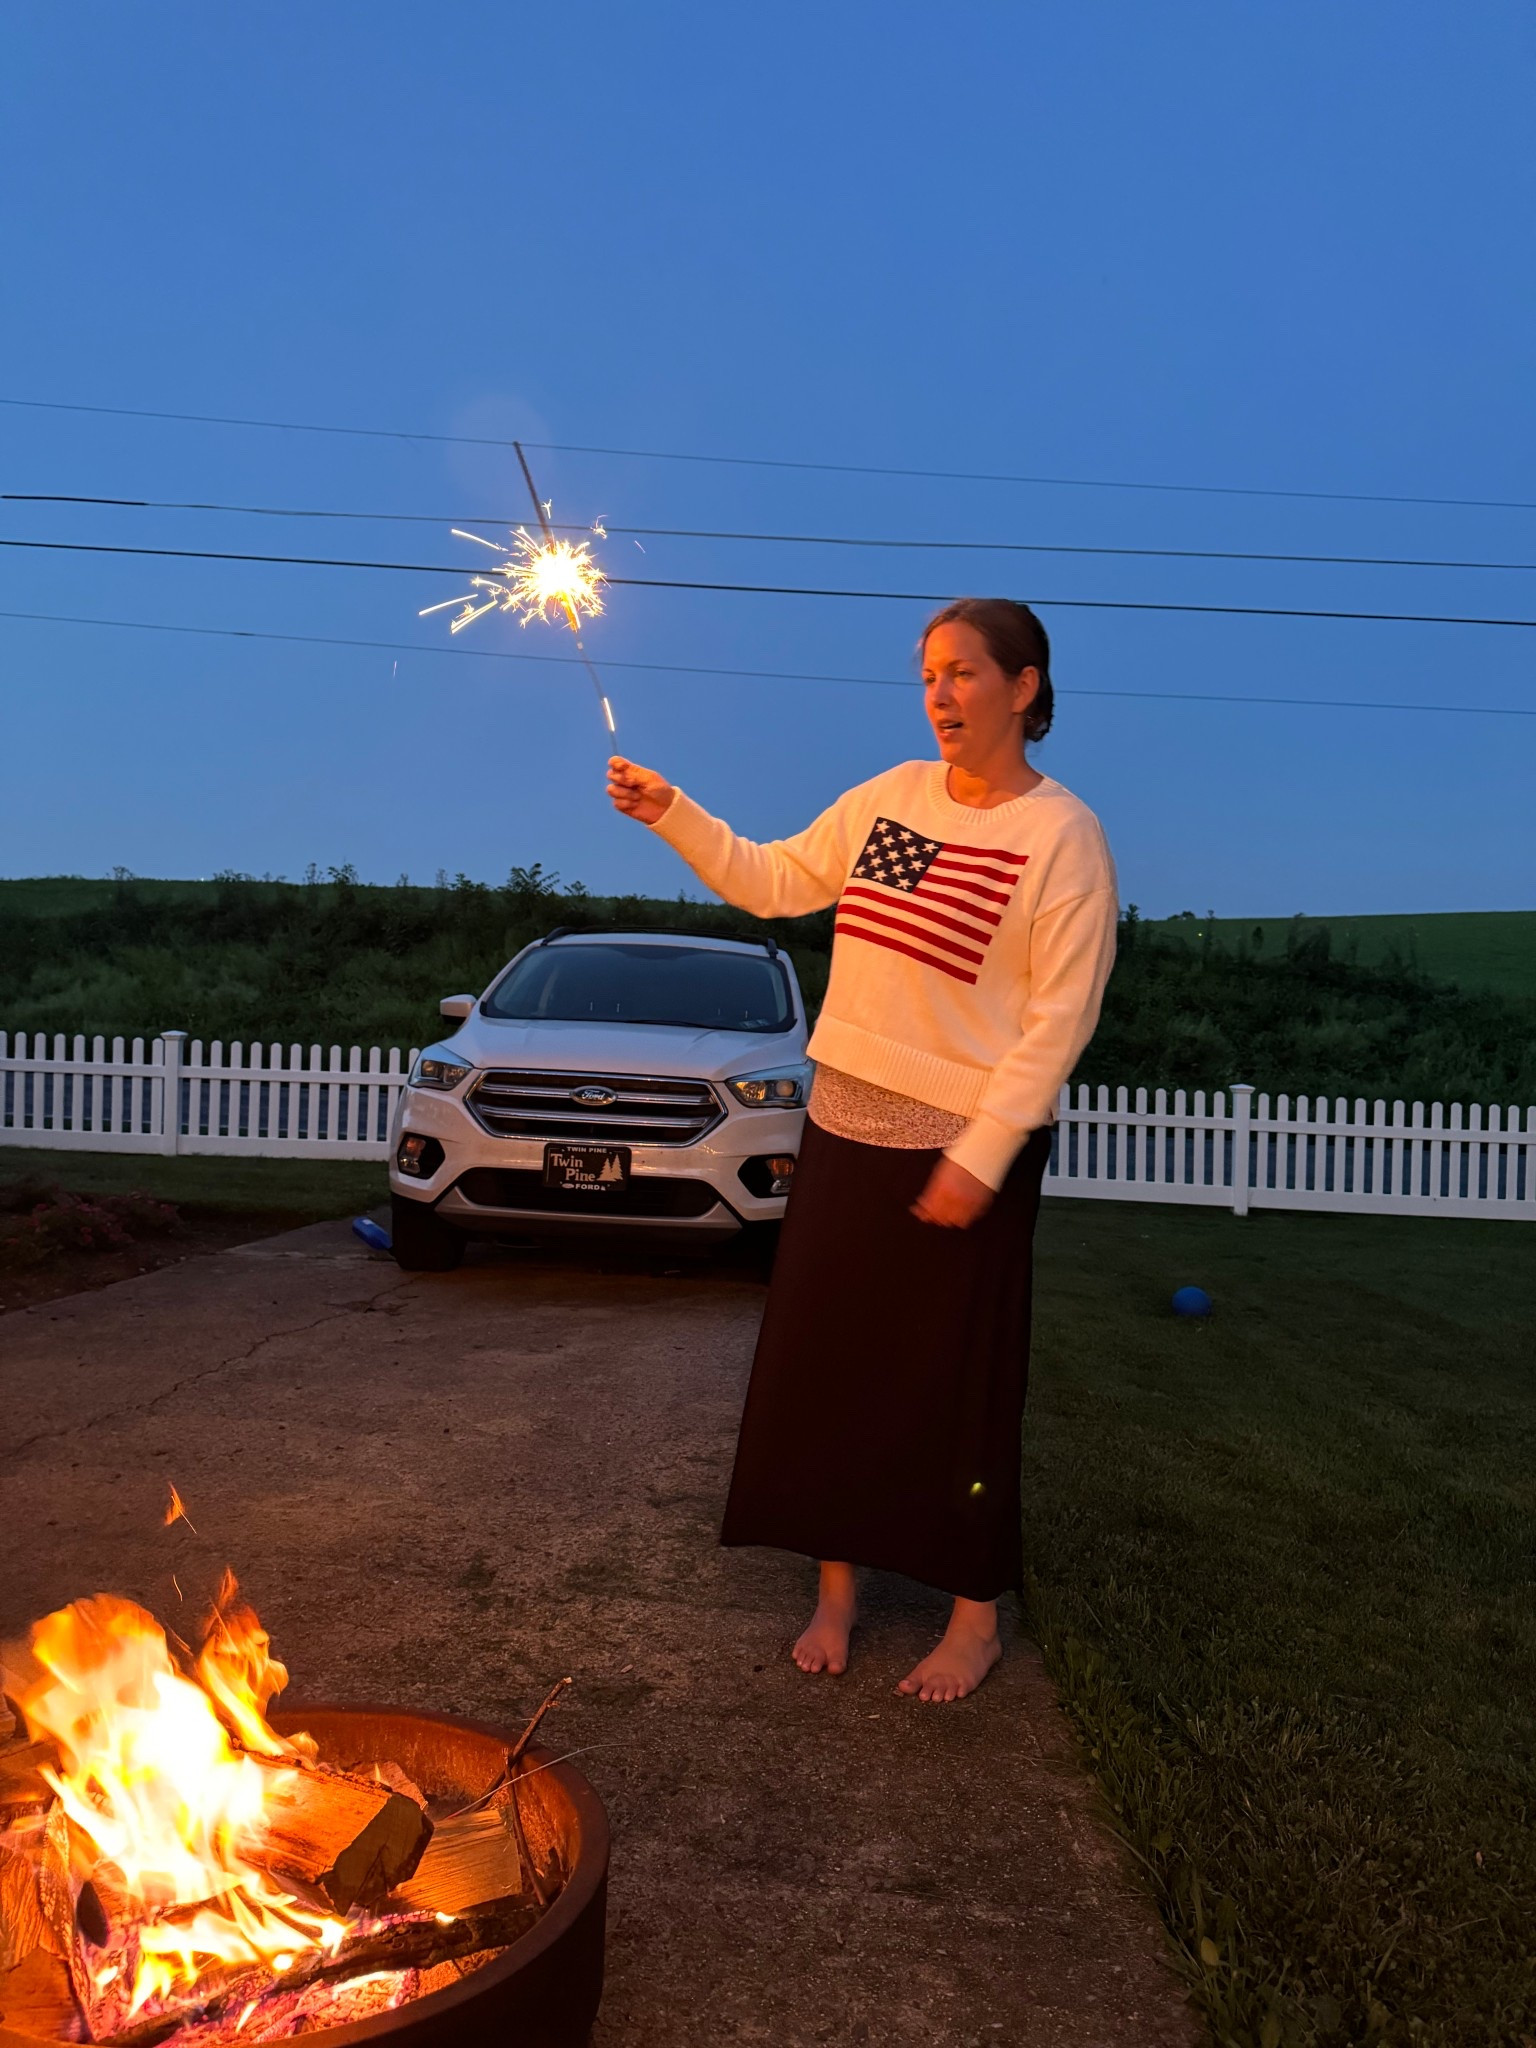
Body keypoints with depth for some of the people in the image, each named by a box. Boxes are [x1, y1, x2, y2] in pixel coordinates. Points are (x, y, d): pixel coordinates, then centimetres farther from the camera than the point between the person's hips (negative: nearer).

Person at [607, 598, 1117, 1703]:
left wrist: (981, 1154, -18)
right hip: (846, 1126, 6)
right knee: (827, 1362, 11)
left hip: (969, 1147, -5)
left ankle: (977, 1618, 24)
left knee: (960, 1385, 5)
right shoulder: (894, 794, 7)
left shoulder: (1063, 835, -10)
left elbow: (1062, 1015, -14)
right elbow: (772, 882, 13)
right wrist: (672, 815, 1)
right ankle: (837, 1589, 29)